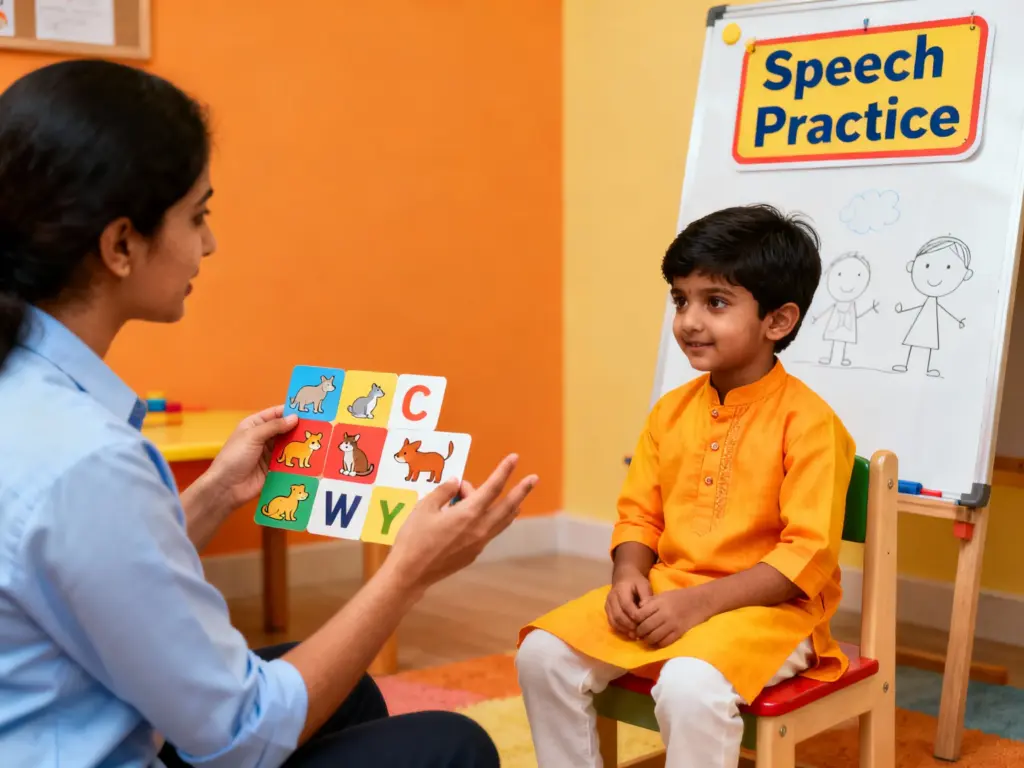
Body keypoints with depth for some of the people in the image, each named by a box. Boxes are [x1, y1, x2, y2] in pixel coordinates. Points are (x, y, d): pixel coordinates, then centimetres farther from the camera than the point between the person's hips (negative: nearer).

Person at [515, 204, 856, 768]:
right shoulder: (671, 411, 7)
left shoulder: (808, 422, -14)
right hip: (663, 594, 7)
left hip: (767, 607, -6)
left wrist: (700, 601, -24)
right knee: (543, 653, -9)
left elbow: (809, 557, -18)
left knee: (690, 686, -35)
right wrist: (629, 575, -10)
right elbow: (638, 514, 12)